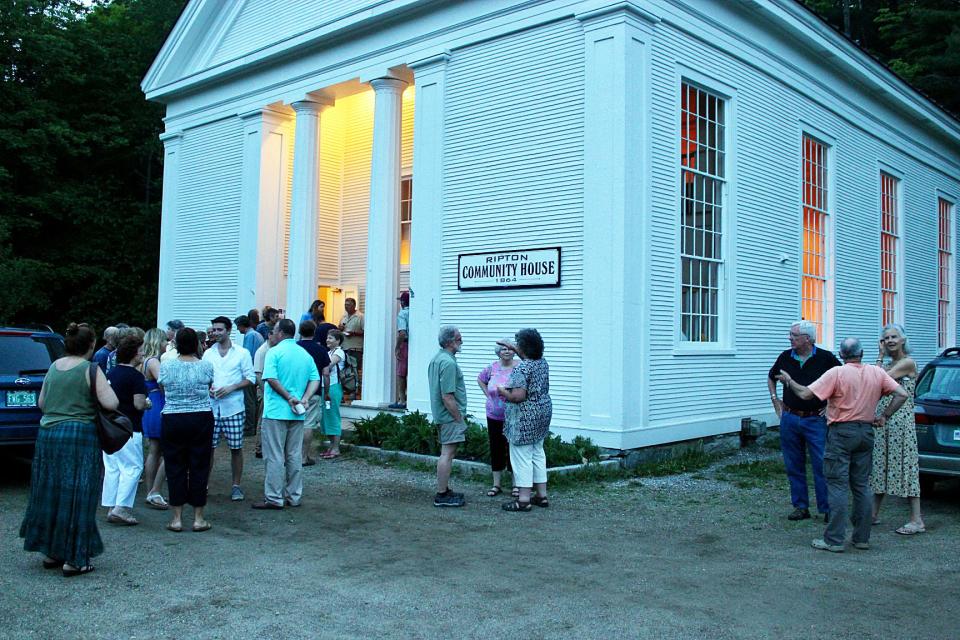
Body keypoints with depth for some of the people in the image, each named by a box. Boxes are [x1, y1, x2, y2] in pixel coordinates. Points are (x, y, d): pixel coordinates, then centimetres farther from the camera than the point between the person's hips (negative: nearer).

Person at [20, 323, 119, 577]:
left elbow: (41, 403, 17)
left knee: (50, 494, 17)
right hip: (80, 437, -6)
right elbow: (111, 403, -16)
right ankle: (73, 559, 5)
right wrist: (106, 386, 3)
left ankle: (50, 552, 27)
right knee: (76, 497, 1)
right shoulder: (91, 370, -10)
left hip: (47, 434, 7)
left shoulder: (54, 367, 9)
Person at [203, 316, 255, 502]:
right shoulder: (208, 353, 12)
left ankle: (236, 486, 11)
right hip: (211, 406, 3)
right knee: (208, 446, 3)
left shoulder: (242, 353, 2)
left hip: (233, 408, -2)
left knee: (236, 448, 1)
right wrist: (208, 388, -6)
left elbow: (251, 379, -1)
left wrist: (231, 388, -13)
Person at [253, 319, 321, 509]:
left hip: (276, 412, -6)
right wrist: (305, 399, -5)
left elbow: (271, 378, -19)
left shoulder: (274, 352, -8)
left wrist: (289, 397, -13)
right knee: (294, 457, 11)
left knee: (275, 458, -1)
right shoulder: (305, 354, 10)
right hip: (297, 414, 6)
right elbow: (315, 380, 5)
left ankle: (274, 498, 2)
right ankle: (294, 497, 16)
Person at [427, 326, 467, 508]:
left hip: (441, 415, 10)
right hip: (450, 416, -10)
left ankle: (444, 490, 25)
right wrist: (460, 419, -15)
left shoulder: (436, 359, 13)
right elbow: (447, 397, -23)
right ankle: (442, 496, -1)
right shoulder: (448, 363, -20)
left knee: (447, 453, 17)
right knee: (447, 454, -6)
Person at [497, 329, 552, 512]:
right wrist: (512, 347, 34)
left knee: (522, 456, -2)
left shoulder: (521, 369, -21)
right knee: (538, 453, 16)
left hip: (525, 417, -9)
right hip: (543, 413, 9)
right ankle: (542, 495, 22)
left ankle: (523, 499, 2)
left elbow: (518, 396, -28)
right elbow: (528, 356, 30)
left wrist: (502, 391, -10)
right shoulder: (542, 362, 5)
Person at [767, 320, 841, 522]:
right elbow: (771, 377, 22)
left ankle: (827, 509, 6)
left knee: (821, 466, -3)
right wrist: (775, 400, 14)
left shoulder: (825, 358, -7)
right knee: (794, 466, 8)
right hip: (789, 419, 4)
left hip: (816, 420, -4)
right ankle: (800, 507, 18)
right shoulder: (785, 357, 4)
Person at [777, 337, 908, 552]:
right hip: (866, 432, 5)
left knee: (837, 486, -3)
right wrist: (884, 416, 9)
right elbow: (901, 395, 3)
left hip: (841, 432, -5)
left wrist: (788, 381, 2)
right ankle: (862, 538, 18)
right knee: (862, 485, 13)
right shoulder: (877, 373, 5)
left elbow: (806, 394, -14)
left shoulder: (837, 373, -11)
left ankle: (834, 540, -3)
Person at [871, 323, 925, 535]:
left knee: (905, 466, -6)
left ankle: (917, 520, -2)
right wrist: (881, 355, 5)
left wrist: (880, 357, -6)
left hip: (901, 420, -8)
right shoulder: (888, 365, 16)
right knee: (880, 466, 11)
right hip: (881, 420, 8)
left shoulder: (908, 362, -9)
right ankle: (874, 514, 19)